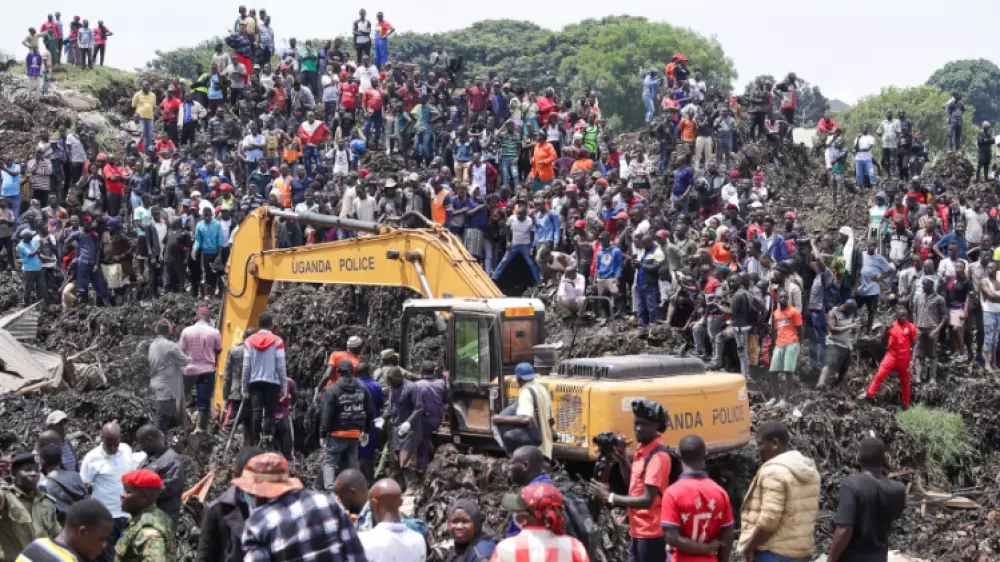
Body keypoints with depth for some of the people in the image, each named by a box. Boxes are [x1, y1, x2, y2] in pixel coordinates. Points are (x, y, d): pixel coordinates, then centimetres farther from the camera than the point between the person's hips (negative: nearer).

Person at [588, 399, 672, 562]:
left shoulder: (658, 456, -20)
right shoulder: (641, 448, 9)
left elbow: (647, 500, -24)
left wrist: (609, 497, -19)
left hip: (650, 533, -10)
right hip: (638, 531, 10)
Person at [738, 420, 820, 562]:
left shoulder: (774, 471, -18)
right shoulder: (808, 469, 12)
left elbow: (769, 519, -24)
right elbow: (813, 512, 17)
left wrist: (748, 547, -14)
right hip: (802, 550, 10)